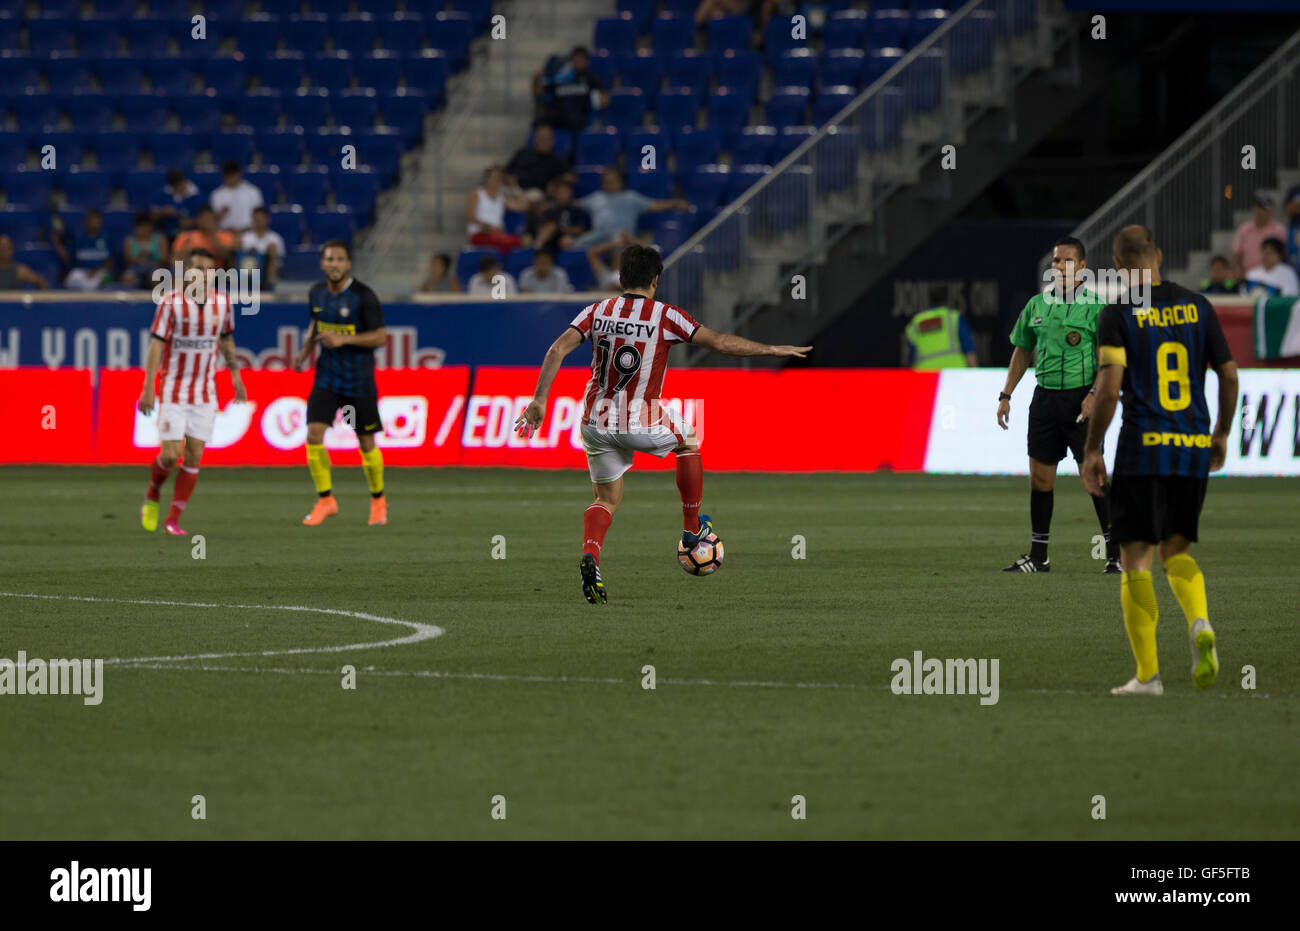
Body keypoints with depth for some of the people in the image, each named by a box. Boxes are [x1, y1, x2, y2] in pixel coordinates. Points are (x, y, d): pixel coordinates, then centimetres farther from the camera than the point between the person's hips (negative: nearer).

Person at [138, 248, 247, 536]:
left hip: (205, 393, 4)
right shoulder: (170, 303, -11)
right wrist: (148, 388, -16)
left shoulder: (221, 302, 2)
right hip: (173, 391, -4)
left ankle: (174, 520, 5)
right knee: (171, 455, -9)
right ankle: (152, 496, 22)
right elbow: (156, 345, -12)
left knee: (193, 456, -1)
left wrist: (236, 376, 17)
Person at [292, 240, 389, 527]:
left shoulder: (363, 297, -14)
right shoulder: (317, 293, 2)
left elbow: (380, 336, -13)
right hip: (326, 379, 4)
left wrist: (343, 339, -25)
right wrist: (305, 350, 4)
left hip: (358, 382, -4)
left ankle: (378, 500, 28)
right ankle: (325, 500, 2)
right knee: (314, 436, -11)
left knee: (366, 443, 5)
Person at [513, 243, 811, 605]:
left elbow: (558, 349, -7)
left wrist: (539, 400, -5)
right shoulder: (666, 316, -7)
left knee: (606, 501, 16)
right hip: (644, 426, -3)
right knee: (689, 440, 29)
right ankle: (692, 529, 35)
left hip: (597, 423, 3)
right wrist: (773, 350, 3)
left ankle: (590, 555, -16)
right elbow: (720, 343, -8)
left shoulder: (597, 311, 3)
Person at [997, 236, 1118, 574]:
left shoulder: (1095, 306, -5)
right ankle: (1038, 556, 14)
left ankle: (1114, 554, -2)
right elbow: (1022, 352, 19)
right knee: (1040, 476, 6)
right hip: (1045, 395, 5)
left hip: (1080, 397, -5)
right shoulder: (1037, 305, 10)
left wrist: (1094, 394, -19)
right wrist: (1006, 395, 13)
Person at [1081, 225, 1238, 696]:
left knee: (1136, 559, 4)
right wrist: (1221, 434, 22)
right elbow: (1229, 375, 9)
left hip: (1143, 447, -4)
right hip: (1194, 446, 4)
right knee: (1176, 551, 15)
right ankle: (1201, 626, -15)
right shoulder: (1197, 307, 7)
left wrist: (1091, 451, -5)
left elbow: (1109, 388, -13)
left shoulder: (1119, 314, -5)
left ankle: (1147, 674, 1)